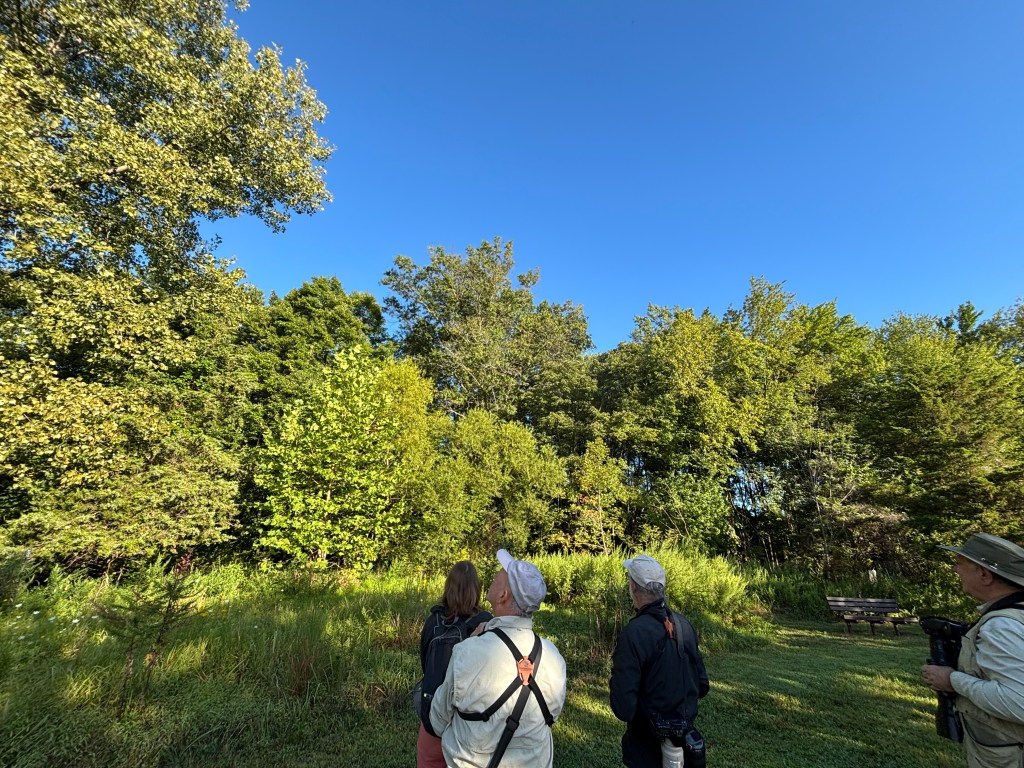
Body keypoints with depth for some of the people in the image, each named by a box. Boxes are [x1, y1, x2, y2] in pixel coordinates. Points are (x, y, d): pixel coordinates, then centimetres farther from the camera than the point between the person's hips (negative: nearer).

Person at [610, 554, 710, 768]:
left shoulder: (634, 634, -28)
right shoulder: (684, 624, -9)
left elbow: (623, 708, -27)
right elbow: (702, 685, 2)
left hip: (648, 742, -5)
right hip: (684, 733, 5)